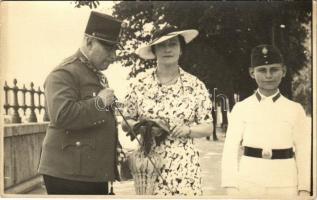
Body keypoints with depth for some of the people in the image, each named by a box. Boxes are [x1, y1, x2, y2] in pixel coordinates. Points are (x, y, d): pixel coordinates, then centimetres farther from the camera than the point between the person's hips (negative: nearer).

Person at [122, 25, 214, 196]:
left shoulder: (195, 86, 2)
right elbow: (125, 123, 9)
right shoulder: (139, 83, 2)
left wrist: (188, 130, -11)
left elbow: (208, 127, 7)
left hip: (184, 165, 0)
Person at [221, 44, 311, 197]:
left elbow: (304, 153, 2)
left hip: (285, 185, 0)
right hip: (248, 184, 0)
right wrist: (231, 187, -6)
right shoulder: (241, 108, -1)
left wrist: (304, 189, -2)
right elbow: (230, 149, -1)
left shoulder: (295, 110, 1)